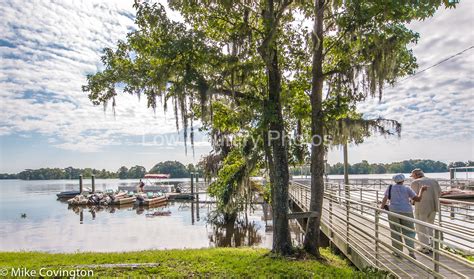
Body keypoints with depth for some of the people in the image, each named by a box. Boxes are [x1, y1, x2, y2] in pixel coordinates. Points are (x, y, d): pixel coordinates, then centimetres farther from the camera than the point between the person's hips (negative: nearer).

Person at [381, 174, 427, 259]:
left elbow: (385, 198, -7)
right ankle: (411, 252, -5)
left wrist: (381, 208, -5)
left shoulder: (390, 188, 4)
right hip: (406, 212, -1)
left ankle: (398, 252, 13)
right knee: (408, 232, 6)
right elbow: (418, 198, 1)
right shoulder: (407, 189, 0)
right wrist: (421, 190, 14)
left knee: (395, 232, 10)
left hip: (394, 212, 1)